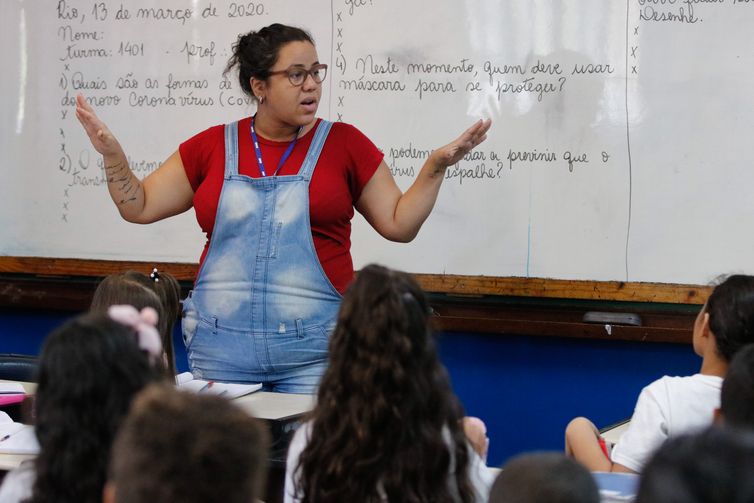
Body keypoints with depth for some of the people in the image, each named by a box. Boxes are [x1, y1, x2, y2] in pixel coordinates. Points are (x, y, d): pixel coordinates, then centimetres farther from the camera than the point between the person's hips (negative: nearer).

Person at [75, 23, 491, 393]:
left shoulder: (344, 143, 2)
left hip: (313, 351, -2)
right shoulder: (213, 146, 7)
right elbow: (140, 207, 12)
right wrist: (111, 153, 0)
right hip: (222, 349, 2)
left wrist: (436, 166, -6)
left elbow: (398, 224, 4)